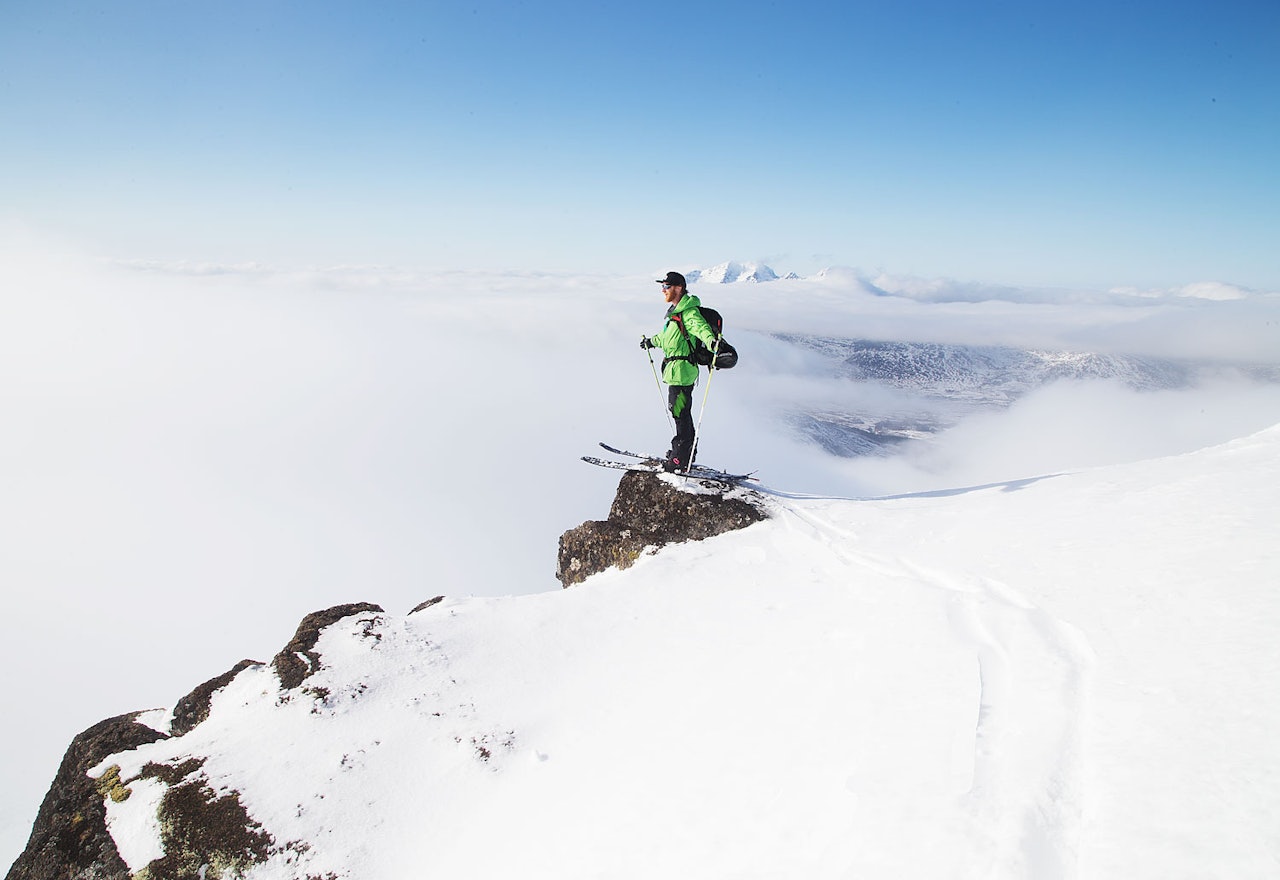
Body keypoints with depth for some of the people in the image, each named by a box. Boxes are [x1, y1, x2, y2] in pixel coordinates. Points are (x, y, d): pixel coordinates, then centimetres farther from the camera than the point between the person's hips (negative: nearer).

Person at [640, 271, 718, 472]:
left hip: (682, 370, -10)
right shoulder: (676, 311, 17)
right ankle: (686, 452, 27)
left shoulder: (689, 312, -14)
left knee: (680, 412, -5)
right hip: (675, 370, 10)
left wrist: (711, 340, -54)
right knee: (677, 409, 16)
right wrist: (652, 341, 51)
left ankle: (682, 459, 2)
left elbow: (701, 327, -33)